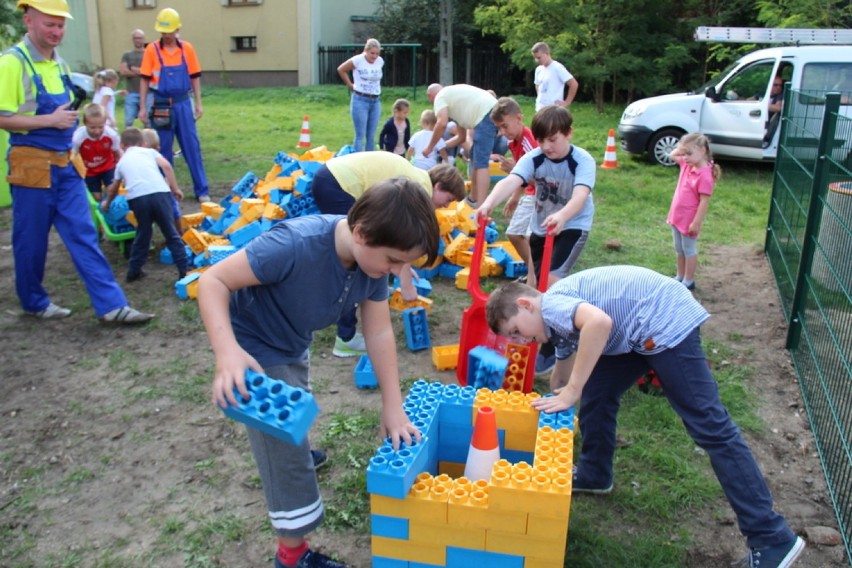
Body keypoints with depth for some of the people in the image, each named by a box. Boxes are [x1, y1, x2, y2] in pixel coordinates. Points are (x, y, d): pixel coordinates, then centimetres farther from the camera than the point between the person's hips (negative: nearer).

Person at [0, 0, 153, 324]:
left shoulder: (58, 63, 12)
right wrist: (50, 120, -20)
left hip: (65, 164, 6)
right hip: (32, 165, -6)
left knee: (83, 235, 2)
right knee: (31, 242, 7)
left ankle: (111, 305, 0)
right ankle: (34, 303, 26)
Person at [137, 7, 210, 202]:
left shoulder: (187, 49, 1)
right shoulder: (152, 49, -2)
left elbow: (195, 77, 7)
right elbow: (145, 80, 0)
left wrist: (198, 104, 3)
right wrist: (142, 107, -3)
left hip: (183, 104, 1)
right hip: (161, 106, -1)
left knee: (192, 147, 3)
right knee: (163, 149, 7)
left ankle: (202, 190, 8)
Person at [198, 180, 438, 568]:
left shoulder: (373, 256, -19)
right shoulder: (294, 245, -40)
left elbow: (379, 332, -12)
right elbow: (213, 280, -34)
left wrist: (393, 407, -13)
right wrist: (227, 351, -49)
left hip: (294, 346, 7)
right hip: (255, 352, -7)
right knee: (285, 453, -2)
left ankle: (295, 450, 67)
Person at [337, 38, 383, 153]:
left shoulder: (380, 61, 4)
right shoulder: (358, 60, -9)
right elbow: (341, 70, 2)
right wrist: (350, 85, 4)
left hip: (375, 101, 5)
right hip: (360, 100, -5)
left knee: (371, 136, 8)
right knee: (360, 135, -6)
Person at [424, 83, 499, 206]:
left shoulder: (440, 96, 6)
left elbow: (442, 123, -14)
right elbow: (462, 137, 32)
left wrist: (430, 147, -4)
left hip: (486, 116, -10)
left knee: (480, 163, -14)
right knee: (475, 159, 20)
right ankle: (473, 200, 29)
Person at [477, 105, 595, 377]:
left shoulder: (583, 161, -22)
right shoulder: (533, 158, -14)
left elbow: (580, 196, -40)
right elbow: (510, 181, -32)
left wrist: (561, 216, -62)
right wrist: (489, 202, -53)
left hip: (572, 226, -5)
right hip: (540, 226, 5)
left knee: (552, 280, -20)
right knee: (537, 283, 12)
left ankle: (551, 349, -9)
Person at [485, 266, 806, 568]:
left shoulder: (551, 304, -12)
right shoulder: (559, 321, 17)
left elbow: (599, 322, -33)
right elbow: (561, 376, 30)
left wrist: (571, 392, -27)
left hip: (666, 321, -10)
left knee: (709, 425, -8)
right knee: (596, 392, 15)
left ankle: (772, 540, -2)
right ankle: (593, 475, 33)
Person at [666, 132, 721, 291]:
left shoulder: (704, 175, -24)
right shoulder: (687, 165, 1)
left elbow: (704, 202, -23)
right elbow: (673, 155, 20)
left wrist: (696, 223, -22)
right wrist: (683, 147, 2)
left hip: (689, 220, -8)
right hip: (677, 217, 8)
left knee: (689, 251, 6)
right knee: (679, 250, 20)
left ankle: (689, 281, 18)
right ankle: (680, 277, 33)